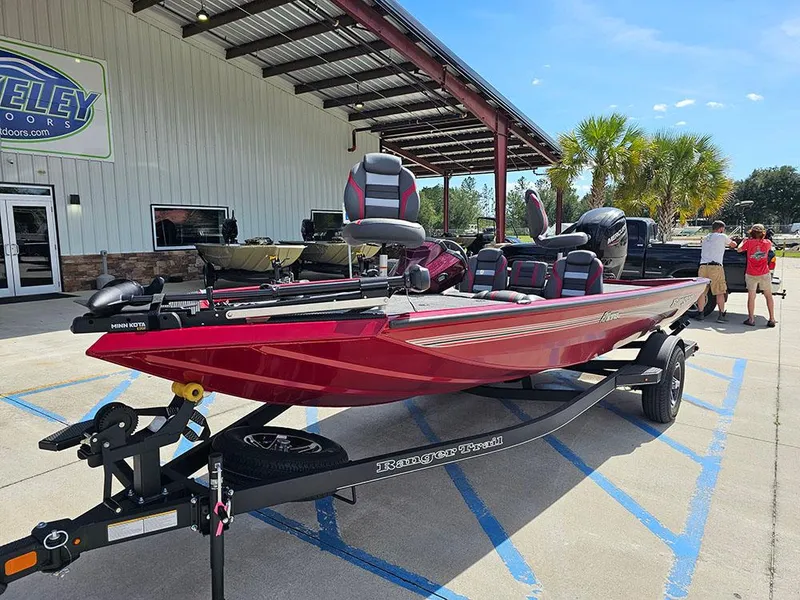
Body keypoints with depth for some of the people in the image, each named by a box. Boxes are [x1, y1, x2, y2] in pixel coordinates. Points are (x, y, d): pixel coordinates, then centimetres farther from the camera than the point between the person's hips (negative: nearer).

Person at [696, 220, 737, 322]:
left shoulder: (705, 238, 21)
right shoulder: (722, 237, 7)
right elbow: (733, 245, 20)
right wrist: (733, 242, 44)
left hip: (703, 267, 5)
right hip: (715, 267, -4)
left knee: (702, 292, 7)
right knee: (719, 293, 3)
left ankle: (700, 314, 8)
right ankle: (721, 315, 5)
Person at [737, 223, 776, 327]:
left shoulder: (749, 242, -9)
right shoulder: (767, 243, -1)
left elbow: (739, 250, 6)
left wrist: (743, 242, 22)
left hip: (751, 274, -2)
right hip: (764, 274, 2)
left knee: (751, 297, 5)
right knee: (769, 296, 11)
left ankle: (751, 319, 6)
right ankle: (772, 319, 13)